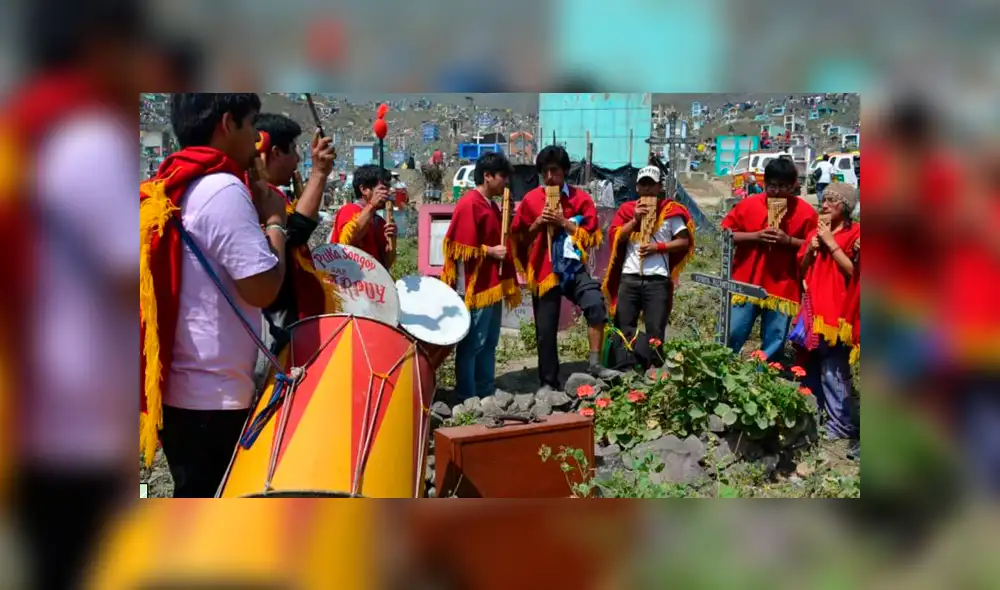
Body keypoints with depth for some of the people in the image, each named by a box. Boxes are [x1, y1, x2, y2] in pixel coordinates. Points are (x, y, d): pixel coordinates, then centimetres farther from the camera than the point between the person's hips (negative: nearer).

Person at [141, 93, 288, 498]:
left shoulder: (171, 188, 12)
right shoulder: (223, 189, -18)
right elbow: (263, 287, -22)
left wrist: (258, 217, 16)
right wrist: (274, 220, -7)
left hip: (177, 385, 9)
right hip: (213, 393, -9)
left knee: (196, 498, 20)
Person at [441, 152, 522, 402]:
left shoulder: (492, 205, 16)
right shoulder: (469, 204, -14)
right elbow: (462, 248, -20)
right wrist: (491, 251, -14)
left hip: (492, 285, 10)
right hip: (476, 287, -10)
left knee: (489, 343, 14)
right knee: (472, 345, -5)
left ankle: (486, 395, 23)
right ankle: (466, 398, 1)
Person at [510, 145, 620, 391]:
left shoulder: (581, 199, 2)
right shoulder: (530, 200, 3)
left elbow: (591, 237, -1)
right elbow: (518, 239, 5)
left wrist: (564, 222, -12)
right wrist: (538, 223, -12)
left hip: (574, 268, -1)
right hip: (544, 270, 1)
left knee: (595, 304, -27)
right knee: (545, 330, 5)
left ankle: (595, 363, -19)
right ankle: (548, 383, 18)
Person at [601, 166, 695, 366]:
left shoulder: (670, 211, 4)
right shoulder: (627, 209, 11)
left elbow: (684, 241, 0)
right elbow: (614, 237, 1)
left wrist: (658, 247, -11)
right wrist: (635, 219, -8)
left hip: (658, 280, -2)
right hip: (629, 278, 2)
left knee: (655, 333, 0)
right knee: (623, 330, 4)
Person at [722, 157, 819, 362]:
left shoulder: (806, 212, -2)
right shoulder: (748, 205, 1)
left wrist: (788, 240, -15)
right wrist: (754, 236, -11)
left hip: (783, 289, 0)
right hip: (745, 284, 1)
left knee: (774, 346, 5)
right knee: (731, 337, 1)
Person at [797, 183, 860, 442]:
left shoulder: (855, 233, -4)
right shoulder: (815, 232, 15)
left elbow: (854, 271, -13)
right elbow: (801, 270, 19)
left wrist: (831, 243, -13)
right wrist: (810, 250, 0)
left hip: (836, 313, -7)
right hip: (812, 310, 7)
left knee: (833, 373, -10)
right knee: (810, 369, 12)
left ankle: (840, 426, -4)